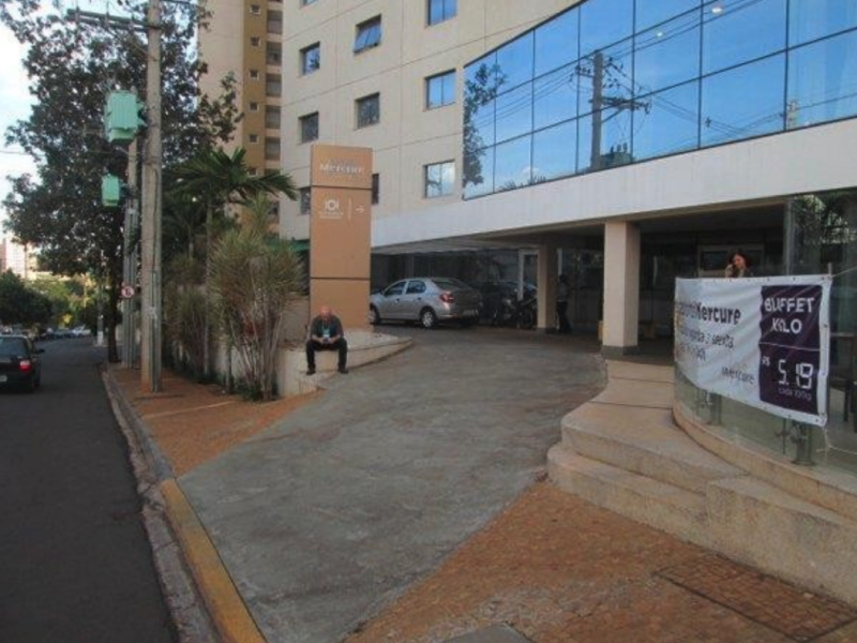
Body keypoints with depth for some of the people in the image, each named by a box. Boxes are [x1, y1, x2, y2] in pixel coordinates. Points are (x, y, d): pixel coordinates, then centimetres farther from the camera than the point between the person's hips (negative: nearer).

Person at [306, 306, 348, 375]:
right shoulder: (315, 321, -13)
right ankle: (311, 367, -17)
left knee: (343, 343, -29)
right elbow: (312, 334, -21)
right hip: (319, 343, 0)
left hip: (333, 342, 0)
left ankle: (342, 366, -16)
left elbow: (340, 333, -19)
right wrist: (318, 339, -43)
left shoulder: (335, 320, -14)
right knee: (309, 343, -29)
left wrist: (334, 339, -42)